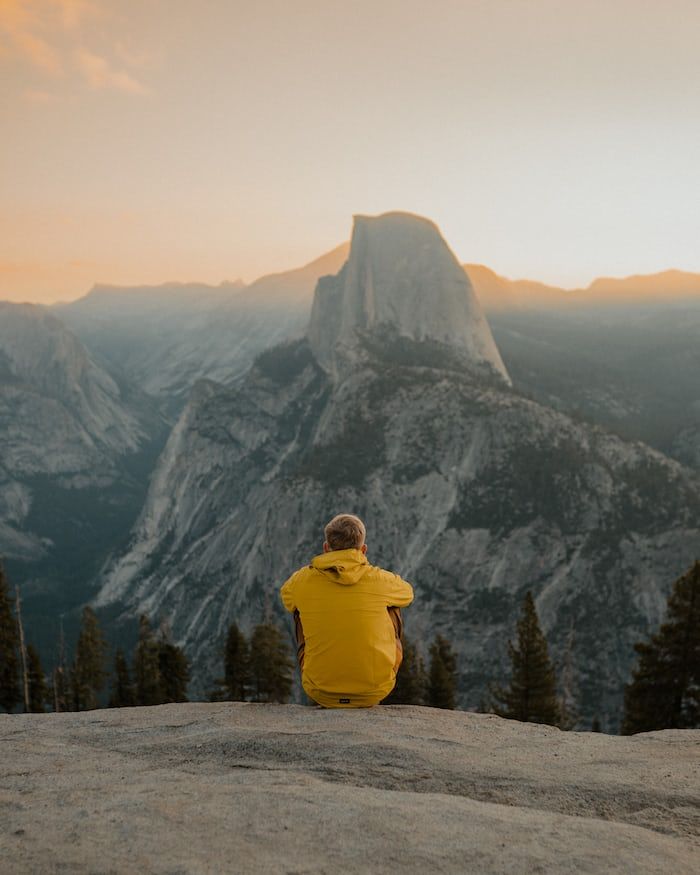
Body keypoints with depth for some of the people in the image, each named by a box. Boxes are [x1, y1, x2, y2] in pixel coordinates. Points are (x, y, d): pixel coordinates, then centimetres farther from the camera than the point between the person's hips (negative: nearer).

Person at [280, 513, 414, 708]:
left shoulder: (303, 580, -6)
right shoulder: (381, 579, -8)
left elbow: (286, 596, 20)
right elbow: (407, 593, 18)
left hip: (320, 693, 1)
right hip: (375, 691, 0)